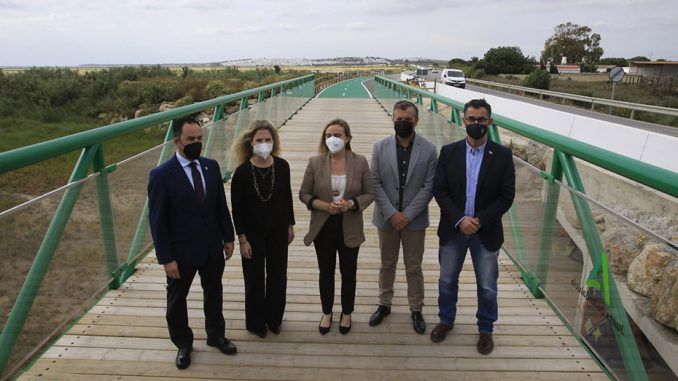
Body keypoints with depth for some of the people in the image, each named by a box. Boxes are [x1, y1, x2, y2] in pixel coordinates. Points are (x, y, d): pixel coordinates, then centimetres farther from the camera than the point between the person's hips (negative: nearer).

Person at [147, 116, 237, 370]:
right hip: (181, 252, -4)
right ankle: (183, 344, 38)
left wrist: (228, 237, 6)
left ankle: (216, 336, 42)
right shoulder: (161, 175, -16)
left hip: (213, 248, 4)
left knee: (214, 293, 20)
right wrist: (166, 258, -15)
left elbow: (221, 206, 5)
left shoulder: (211, 166, -2)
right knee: (176, 300, 15)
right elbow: (157, 221, -14)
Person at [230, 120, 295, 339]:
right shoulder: (242, 171, -16)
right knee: (255, 279, 12)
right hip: (253, 234, -3)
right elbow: (237, 209, -11)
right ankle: (256, 322, 33)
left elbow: (287, 197, 4)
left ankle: (274, 318, 36)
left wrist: (291, 225, 8)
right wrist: (242, 239, -11)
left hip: (278, 231, 3)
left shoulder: (282, 166, -8)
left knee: (278, 276, 15)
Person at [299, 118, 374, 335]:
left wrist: (351, 203, -21)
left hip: (349, 228, 0)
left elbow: (369, 194, -3)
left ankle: (346, 313, 37)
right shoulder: (315, 163, -7)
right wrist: (324, 205, -19)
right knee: (326, 272, 15)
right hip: (323, 227, 0)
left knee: (348, 273, 15)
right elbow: (303, 194, -2)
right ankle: (327, 313, 37)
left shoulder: (360, 162, -7)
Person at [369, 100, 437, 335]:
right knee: (387, 265, 16)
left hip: (414, 219, -1)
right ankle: (384, 305, 32)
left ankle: (416, 310, 27)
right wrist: (392, 213, -12)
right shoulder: (380, 147, -2)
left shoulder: (429, 149, -6)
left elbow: (429, 186, -7)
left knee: (414, 268, 10)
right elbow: (375, 183, -4)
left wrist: (407, 214, -13)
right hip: (387, 218, 1)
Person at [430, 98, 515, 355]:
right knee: (447, 280, 15)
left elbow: (506, 196, -7)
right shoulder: (448, 152, -2)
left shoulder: (502, 155, -5)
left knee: (487, 286, 10)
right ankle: (446, 320, 37)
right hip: (453, 229, 1)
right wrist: (460, 220, -16)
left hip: (486, 232, -1)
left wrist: (479, 221, -17)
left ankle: (485, 329, 33)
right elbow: (439, 190, -5)